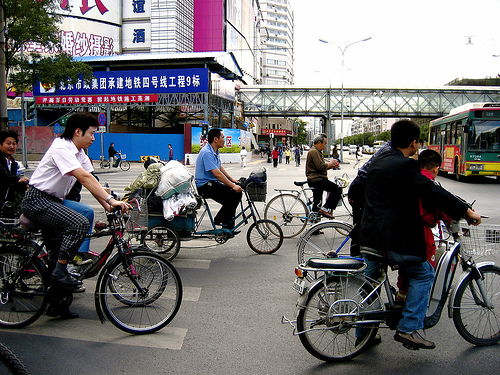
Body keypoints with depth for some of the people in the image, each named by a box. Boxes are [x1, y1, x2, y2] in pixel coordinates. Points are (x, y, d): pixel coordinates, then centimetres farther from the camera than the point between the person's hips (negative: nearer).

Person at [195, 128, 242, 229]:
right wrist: (233, 186, -26)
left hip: (212, 183, 10)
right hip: (204, 185, -10)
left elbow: (220, 168, 22)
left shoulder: (215, 151, 12)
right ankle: (220, 220, -5)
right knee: (234, 193, -20)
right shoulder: (207, 152, -21)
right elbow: (217, 174, -27)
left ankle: (228, 229, 10)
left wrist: (233, 180, 15)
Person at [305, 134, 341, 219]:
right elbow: (321, 167, -23)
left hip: (316, 179, 11)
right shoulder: (314, 152, -14)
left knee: (316, 204, 16)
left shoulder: (317, 151, 22)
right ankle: (325, 209, -15)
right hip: (317, 179, -11)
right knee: (338, 189, -16)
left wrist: (331, 166, 12)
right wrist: (330, 163, -7)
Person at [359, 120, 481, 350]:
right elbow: (433, 192, -16)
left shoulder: (378, 161, 14)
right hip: (394, 237, -8)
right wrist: (467, 211, -9)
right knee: (423, 274, 9)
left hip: (371, 235, 9)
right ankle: (408, 329, 6)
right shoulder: (405, 165, -13)